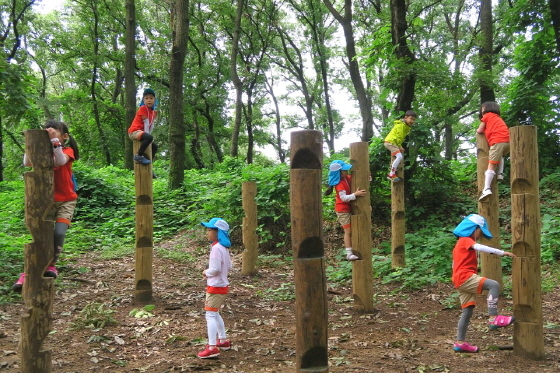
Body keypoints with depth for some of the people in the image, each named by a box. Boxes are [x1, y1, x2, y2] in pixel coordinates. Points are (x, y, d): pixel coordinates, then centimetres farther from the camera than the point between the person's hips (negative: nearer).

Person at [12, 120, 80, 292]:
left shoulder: (67, 150, -4)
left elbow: (61, 161, -28)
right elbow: (27, 163, -14)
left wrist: (54, 140, -34)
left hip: (66, 200, -2)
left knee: (59, 233, -16)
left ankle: (51, 265, 6)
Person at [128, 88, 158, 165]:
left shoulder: (153, 112, 14)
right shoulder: (142, 108, -12)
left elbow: (151, 125, 8)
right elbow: (146, 123, -15)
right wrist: (148, 136, -17)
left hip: (141, 132, 10)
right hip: (135, 131, -10)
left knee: (154, 147, 17)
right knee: (149, 137, -36)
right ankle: (138, 156, -26)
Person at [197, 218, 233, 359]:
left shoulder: (216, 248, -20)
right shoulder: (224, 247, 9)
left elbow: (215, 269, -26)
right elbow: (229, 267, 15)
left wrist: (206, 273, -7)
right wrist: (210, 273, 10)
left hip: (216, 287, -10)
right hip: (222, 285, 10)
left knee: (210, 315, -7)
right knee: (215, 314, 22)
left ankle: (212, 347, -8)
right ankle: (223, 340, 31)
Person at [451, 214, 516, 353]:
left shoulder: (460, 243, 26)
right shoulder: (466, 240, -4)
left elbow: (454, 264, 31)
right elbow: (479, 247, -25)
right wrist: (502, 252, -28)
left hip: (461, 281, 10)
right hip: (466, 277, -10)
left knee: (468, 310, 9)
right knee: (494, 285, -22)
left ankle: (460, 342, 11)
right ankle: (493, 318, -27)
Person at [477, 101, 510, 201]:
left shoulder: (487, 115, 14)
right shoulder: (498, 117, 34)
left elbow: (480, 130, 13)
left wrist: (477, 130, 33)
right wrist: (486, 130, 35)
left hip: (497, 141, -7)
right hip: (508, 141, 7)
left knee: (491, 165, -12)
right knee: (500, 156, 37)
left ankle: (486, 189, -24)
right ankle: (500, 173, 18)